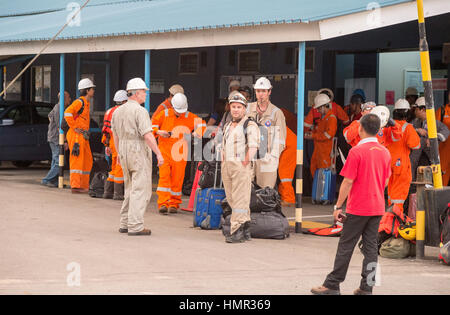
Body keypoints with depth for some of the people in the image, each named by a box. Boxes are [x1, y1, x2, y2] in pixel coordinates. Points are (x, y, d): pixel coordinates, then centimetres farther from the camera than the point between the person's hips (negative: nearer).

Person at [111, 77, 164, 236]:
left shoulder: (118, 111, 12)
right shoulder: (140, 111, -14)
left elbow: (115, 135, 18)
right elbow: (147, 135, -19)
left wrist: (119, 154, 27)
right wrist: (158, 153, -15)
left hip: (124, 153, 8)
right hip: (139, 152, -8)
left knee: (130, 189, 17)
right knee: (141, 190, -5)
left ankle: (125, 223, 17)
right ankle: (135, 226, -8)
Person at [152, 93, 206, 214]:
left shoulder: (190, 117, 5)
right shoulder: (164, 115, 3)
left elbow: (202, 124, 7)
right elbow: (152, 125, 10)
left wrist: (197, 133, -13)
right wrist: (158, 132, -11)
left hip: (180, 154, 1)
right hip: (164, 151, -1)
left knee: (177, 179, 2)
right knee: (164, 176, -12)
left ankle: (174, 204, 13)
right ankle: (163, 203, -14)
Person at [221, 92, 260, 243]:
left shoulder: (250, 126, -5)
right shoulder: (227, 126, 20)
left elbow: (253, 147, -16)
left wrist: (245, 163, -17)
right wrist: (223, 163, 16)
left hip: (241, 167, -8)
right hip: (226, 167, 8)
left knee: (240, 200, -9)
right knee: (231, 199, 8)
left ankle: (237, 232, -11)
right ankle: (246, 231, 14)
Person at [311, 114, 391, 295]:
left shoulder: (357, 151, -13)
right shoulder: (385, 152, 6)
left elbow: (348, 182, -13)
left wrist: (338, 207, -8)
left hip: (357, 208, -6)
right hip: (377, 208, 6)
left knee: (345, 246, 0)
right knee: (371, 247, 7)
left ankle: (332, 285, 5)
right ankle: (366, 288, 7)